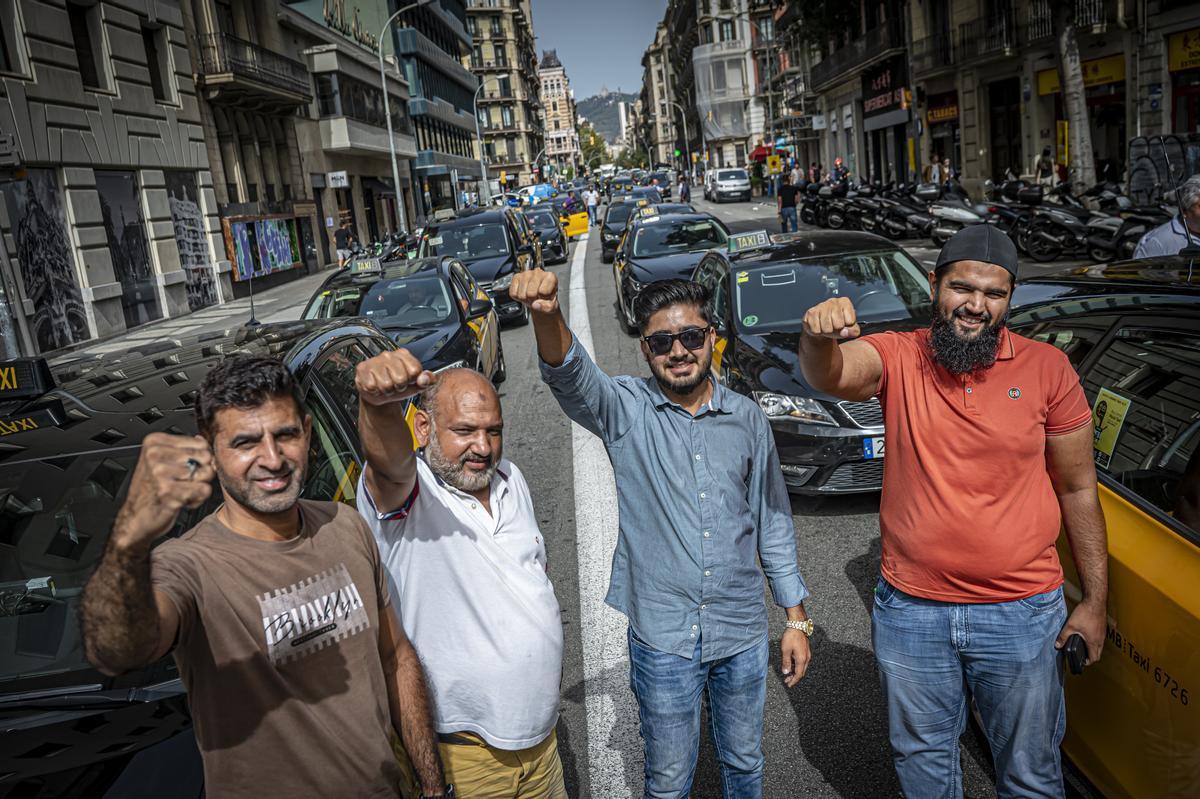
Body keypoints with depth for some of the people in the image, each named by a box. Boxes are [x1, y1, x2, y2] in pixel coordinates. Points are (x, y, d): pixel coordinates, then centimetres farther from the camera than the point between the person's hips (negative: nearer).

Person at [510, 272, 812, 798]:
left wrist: (796, 618, 7)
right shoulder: (625, 410, -9)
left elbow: (773, 522, 6)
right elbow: (570, 376, -31)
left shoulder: (747, 418, 0)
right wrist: (547, 315, -52)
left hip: (743, 630, 3)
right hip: (662, 635, -2)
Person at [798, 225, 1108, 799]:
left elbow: (1078, 489, 1)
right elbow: (831, 375, -29)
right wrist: (819, 338, -52)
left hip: (1021, 615, 0)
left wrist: (1095, 601, 2)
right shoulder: (898, 358, -7)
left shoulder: (1048, 369, -6)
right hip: (910, 610, 0)